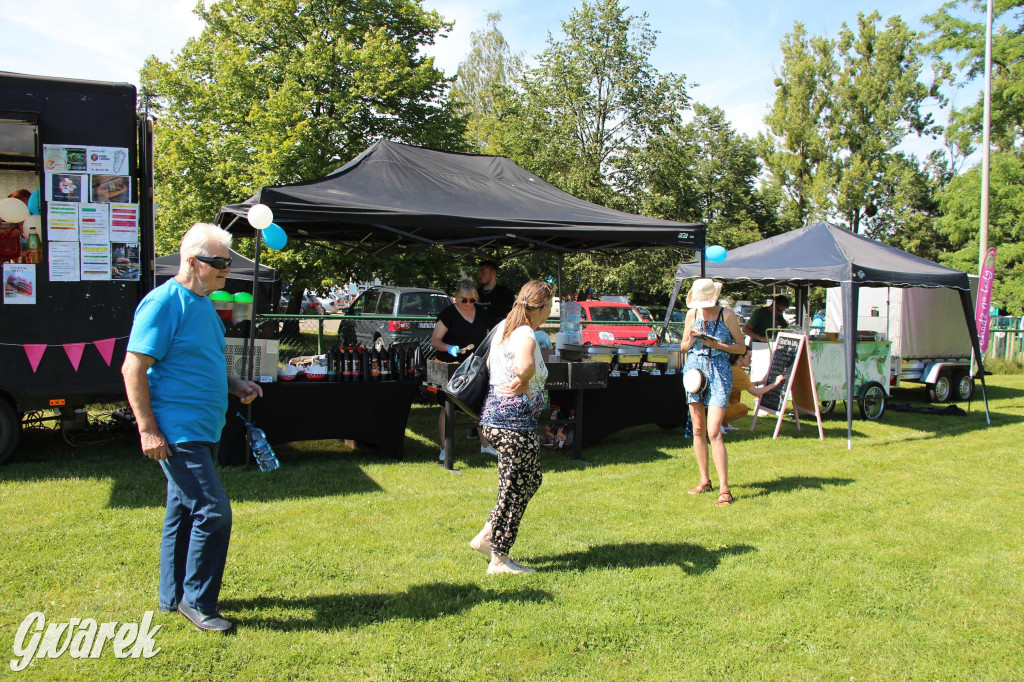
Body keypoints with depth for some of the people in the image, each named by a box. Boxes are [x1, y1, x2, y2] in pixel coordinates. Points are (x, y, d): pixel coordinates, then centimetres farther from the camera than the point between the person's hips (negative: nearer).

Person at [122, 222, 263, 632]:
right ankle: (197, 602, 5)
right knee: (213, 512, -10)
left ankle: (174, 596, 30)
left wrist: (234, 386, 9)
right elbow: (133, 370, -17)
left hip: (202, 430, 10)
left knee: (184, 514, 17)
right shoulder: (164, 303, -14)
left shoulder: (203, 304, 14)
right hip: (177, 434, -9)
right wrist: (148, 429, -20)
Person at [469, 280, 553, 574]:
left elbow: (488, 363, 25)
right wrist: (523, 382, -22)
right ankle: (499, 559, 14)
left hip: (495, 416, 10)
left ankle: (487, 536, 25)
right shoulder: (525, 336, -19)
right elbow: (524, 366, -43)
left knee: (531, 480, 21)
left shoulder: (504, 327, 9)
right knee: (516, 489, 3)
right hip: (515, 422, -10)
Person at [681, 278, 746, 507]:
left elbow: (741, 347, 0)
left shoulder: (727, 315, -4)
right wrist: (691, 339, -9)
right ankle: (704, 481, 21)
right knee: (698, 430, 8)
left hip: (719, 372, -4)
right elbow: (683, 346, 14)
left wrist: (718, 345, -15)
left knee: (713, 432, -13)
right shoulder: (692, 314, 7)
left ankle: (724, 489, -9)